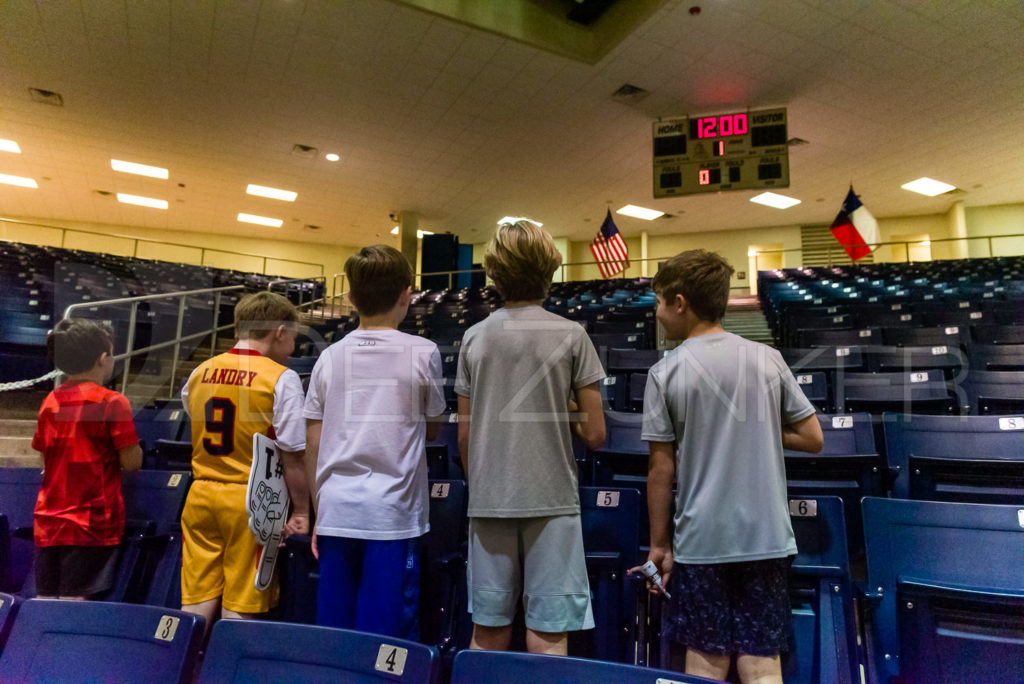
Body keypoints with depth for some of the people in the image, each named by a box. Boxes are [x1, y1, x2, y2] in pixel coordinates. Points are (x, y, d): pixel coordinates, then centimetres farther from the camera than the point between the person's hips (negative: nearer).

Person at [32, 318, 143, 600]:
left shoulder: (49, 401, 8)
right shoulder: (112, 401, -11)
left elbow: (45, 459, 16)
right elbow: (132, 462, -10)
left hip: (48, 521, 6)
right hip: (92, 522, -6)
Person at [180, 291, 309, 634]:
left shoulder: (199, 373, 6)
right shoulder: (281, 379, -12)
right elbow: (292, 455, -13)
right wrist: (301, 511, -4)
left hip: (200, 495, 6)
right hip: (250, 502, -5)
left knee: (196, 603, 13)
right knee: (239, 610, 5)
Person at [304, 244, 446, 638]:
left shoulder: (330, 358, 3)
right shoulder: (423, 353, -5)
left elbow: (313, 445, 6)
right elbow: (432, 429, 6)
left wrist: (317, 514, 15)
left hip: (336, 512, 3)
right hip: (393, 514, -3)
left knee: (331, 633, 14)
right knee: (385, 636, 6)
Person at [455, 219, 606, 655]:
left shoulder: (474, 338, 4)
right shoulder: (570, 335, -4)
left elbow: (464, 435, 7)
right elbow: (594, 435, -5)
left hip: (488, 501, 3)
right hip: (550, 500, -3)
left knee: (487, 633, 13)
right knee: (547, 638, 6)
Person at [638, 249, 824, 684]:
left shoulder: (665, 373, -8)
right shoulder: (767, 359, -1)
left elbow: (662, 469, -6)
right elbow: (812, 439, 4)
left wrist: (659, 544, 4)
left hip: (700, 541, -2)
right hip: (765, 537, 3)